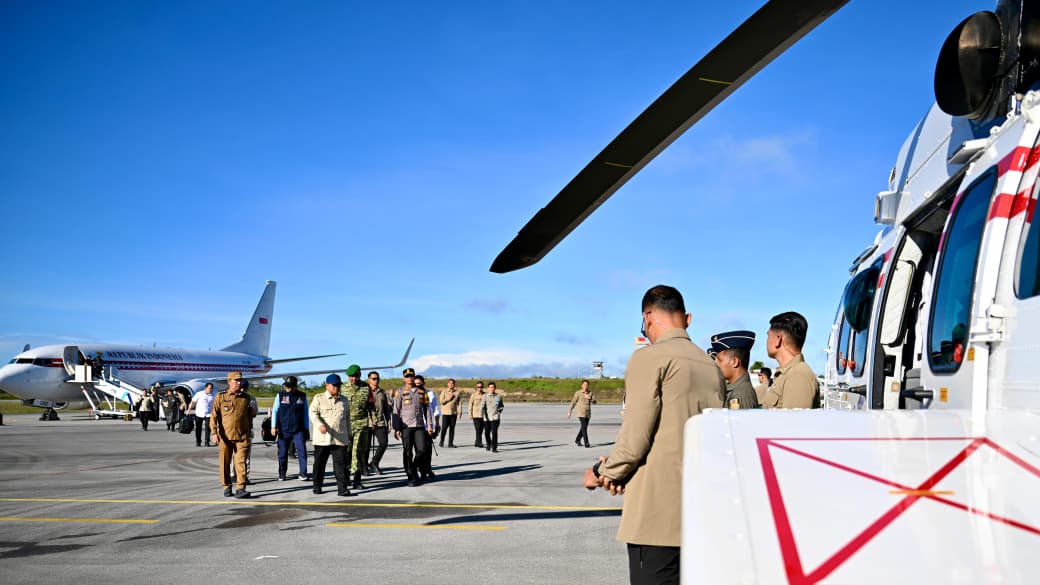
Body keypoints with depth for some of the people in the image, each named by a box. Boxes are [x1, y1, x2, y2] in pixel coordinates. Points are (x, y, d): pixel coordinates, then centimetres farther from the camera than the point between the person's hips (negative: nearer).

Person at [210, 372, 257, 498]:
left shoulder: (247, 398, 8)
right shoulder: (220, 397, 1)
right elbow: (213, 417, -2)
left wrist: (249, 430, 22)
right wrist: (214, 433, -12)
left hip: (242, 437, 1)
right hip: (225, 437, 0)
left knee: (241, 462, -9)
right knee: (225, 463, 7)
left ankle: (241, 489, -13)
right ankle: (227, 488, 20)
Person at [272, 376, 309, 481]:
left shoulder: (302, 396, 5)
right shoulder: (280, 395, 3)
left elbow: (305, 413, 11)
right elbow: (275, 411, 3)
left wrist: (306, 428, 9)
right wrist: (273, 426, -5)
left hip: (298, 430, 0)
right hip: (283, 430, 0)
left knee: (302, 451, -9)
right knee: (282, 453, 5)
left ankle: (303, 473, -4)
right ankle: (281, 474, 18)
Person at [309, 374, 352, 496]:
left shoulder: (344, 401, 15)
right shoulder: (319, 398, 4)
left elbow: (347, 419, 21)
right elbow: (313, 413, -9)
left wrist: (349, 436, 18)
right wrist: (320, 425, -26)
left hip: (340, 439, 2)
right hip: (322, 439, -2)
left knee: (341, 464, -5)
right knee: (319, 463, 8)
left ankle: (342, 488, -4)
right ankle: (317, 486, 22)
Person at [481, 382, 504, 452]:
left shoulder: (499, 396, 7)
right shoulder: (485, 396, 0)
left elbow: (502, 405, 21)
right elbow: (482, 405, -11)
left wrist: (500, 409, 2)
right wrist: (481, 413, -25)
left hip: (495, 417, 0)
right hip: (487, 417, 0)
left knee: (494, 432, -10)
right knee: (487, 432, 7)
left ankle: (494, 448, -6)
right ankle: (488, 444, 33)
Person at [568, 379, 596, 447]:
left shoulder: (590, 393, 5)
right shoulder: (578, 393, -6)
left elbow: (594, 402, -3)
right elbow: (573, 402, -1)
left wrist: (589, 398, -22)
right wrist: (569, 412, 2)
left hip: (588, 413, 5)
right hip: (581, 413, -5)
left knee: (584, 428, 13)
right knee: (584, 427, -15)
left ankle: (577, 440, 33)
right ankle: (586, 443, -16)